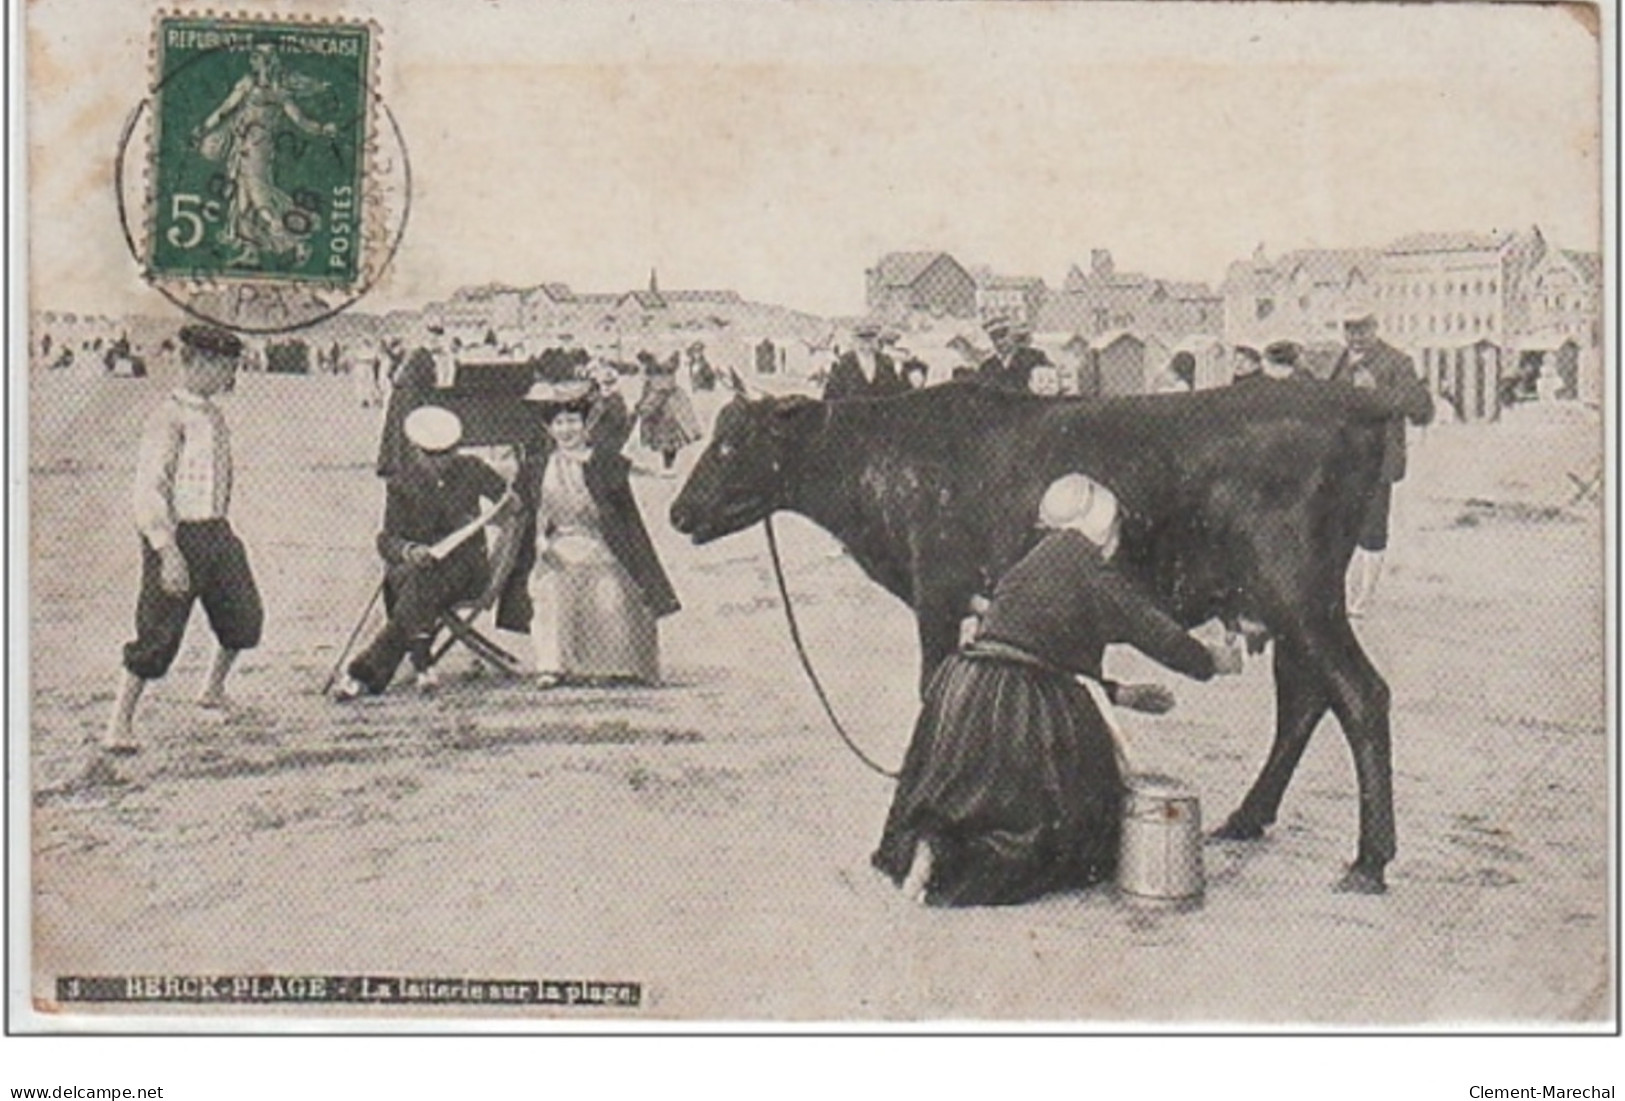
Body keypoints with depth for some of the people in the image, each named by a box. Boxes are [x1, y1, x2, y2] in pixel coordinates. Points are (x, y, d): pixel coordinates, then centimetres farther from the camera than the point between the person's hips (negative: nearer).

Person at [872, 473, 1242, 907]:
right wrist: (1212, 661, 23)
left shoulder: (1027, 567, 22)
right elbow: (1157, 633, 6)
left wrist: (1118, 693, 35)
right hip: (1020, 712, -7)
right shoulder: (1088, 570, -1)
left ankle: (932, 843, -4)